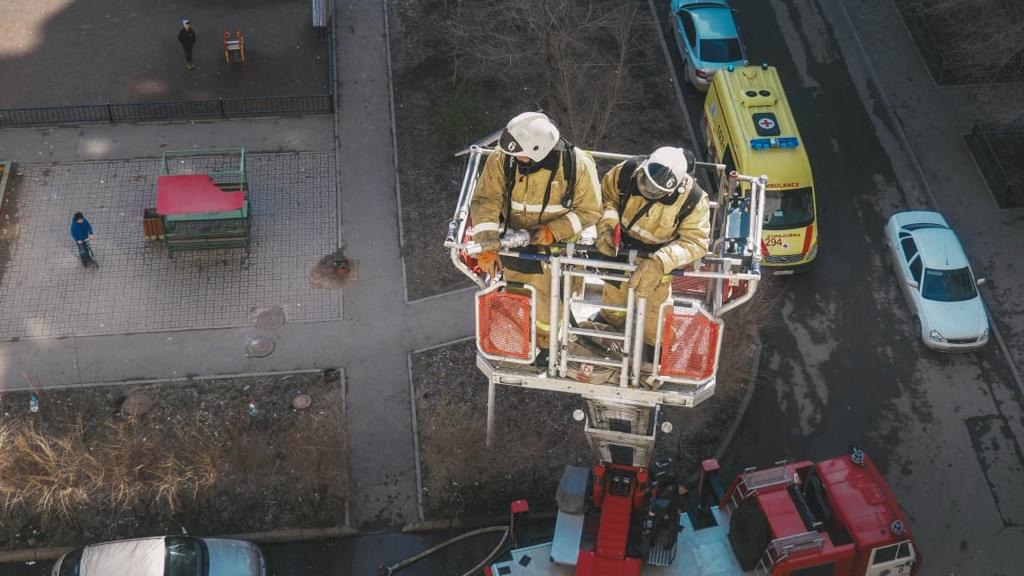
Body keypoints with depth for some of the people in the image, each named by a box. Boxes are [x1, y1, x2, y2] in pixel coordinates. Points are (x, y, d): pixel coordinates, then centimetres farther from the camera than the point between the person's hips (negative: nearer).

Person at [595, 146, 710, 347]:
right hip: (622, 247, 3)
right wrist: (607, 225, -29)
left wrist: (659, 263, -44)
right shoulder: (628, 171, -28)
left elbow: (695, 242, -30)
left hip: (660, 254, -2)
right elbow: (606, 195, -10)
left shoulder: (693, 199, -33)